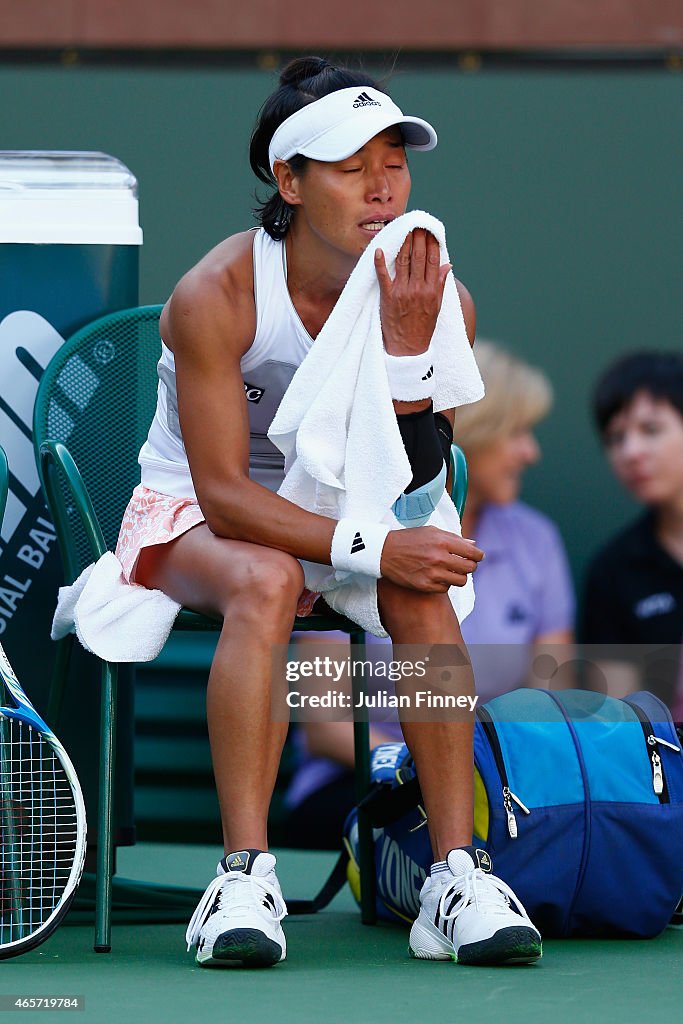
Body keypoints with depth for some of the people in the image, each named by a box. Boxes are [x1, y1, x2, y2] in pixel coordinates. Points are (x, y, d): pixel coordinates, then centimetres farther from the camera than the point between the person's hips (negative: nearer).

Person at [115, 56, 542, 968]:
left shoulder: (438, 301, -11)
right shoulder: (215, 298, -22)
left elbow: (407, 495, -14)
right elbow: (225, 494, -24)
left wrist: (408, 349, -28)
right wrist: (369, 548, -37)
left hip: (328, 518, 3)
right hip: (189, 518, -3)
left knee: (420, 583, -30)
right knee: (264, 582, -37)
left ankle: (455, 875, -31)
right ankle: (244, 877, -40)